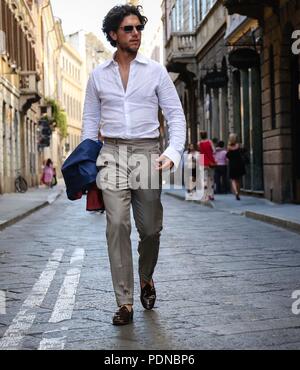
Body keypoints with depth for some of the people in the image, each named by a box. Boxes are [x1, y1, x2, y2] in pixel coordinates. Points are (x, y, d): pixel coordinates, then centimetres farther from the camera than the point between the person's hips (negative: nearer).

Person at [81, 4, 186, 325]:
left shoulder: (155, 71, 7)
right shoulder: (98, 75, 11)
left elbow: (175, 115, 4)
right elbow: (90, 120, 15)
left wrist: (173, 152, -13)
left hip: (147, 153, 0)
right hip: (112, 154, 0)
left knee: (150, 228, 5)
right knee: (117, 225, -13)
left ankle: (145, 279, 35)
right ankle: (124, 303, -9)